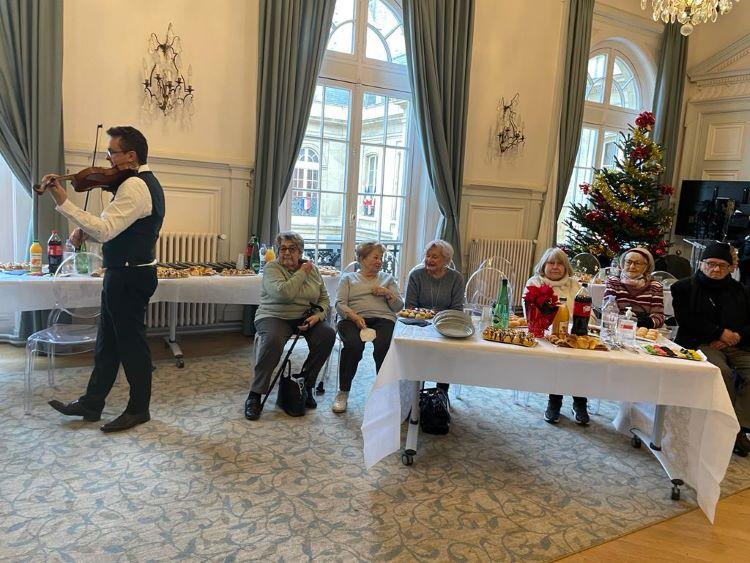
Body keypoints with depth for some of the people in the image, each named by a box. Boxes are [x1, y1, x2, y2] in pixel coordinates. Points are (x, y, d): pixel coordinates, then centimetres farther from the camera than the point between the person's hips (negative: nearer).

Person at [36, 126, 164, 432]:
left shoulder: (134, 187, -19)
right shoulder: (146, 182, 15)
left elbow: (105, 230, -27)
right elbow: (116, 227, 18)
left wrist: (62, 201, -26)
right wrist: (85, 229, 1)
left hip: (129, 277, -10)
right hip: (126, 273, 10)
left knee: (131, 343, 2)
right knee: (108, 341, 17)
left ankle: (139, 409, 17)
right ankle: (91, 404, 29)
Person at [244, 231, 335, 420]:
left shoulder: (312, 269, 10)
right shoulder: (271, 268, -5)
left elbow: (324, 299, 12)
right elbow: (284, 293, -24)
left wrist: (318, 315, -9)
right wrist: (302, 273, -13)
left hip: (305, 318, 4)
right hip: (275, 316, -4)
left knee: (327, 334, -24)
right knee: (273, 340, -36)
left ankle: (306, 385, -5)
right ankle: (255, 396, -22)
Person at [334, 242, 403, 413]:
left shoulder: (387, 278, 27)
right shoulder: (348, 278, 22)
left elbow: (399, 306, 19)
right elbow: (340, 304, 6)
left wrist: (388, 293, 0)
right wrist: (353, 315, -14)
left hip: (383, 318, 1)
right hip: (353, 319, -1)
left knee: (383, 346, -33)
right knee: (353, 345, -34)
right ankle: (343, 392, -16)